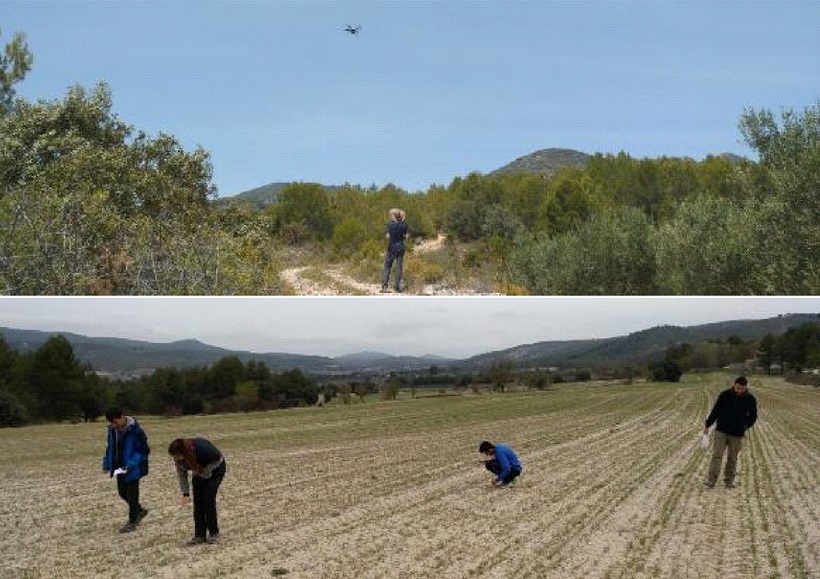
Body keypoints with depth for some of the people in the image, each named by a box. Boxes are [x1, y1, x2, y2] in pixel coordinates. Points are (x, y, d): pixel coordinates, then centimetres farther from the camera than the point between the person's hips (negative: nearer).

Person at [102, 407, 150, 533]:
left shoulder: (135, 430, -22)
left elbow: (144, 450, -18)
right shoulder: (112, 429, -1)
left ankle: (132, 522, 14)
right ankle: (139, 511, 37)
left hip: (133, 469, -7)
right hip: (120, 468, 7)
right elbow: (110, 447, 14)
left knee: (131, 494, 1)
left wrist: (131, 465, -27)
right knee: (122, 492, 16)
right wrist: (107, 464, 8)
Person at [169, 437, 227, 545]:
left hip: (215, 469, -5)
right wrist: (185, 493, -9)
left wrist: (206, 472, -19)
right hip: (200, 473, 5)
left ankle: (213, 533, -1)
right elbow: (182, 474, -8)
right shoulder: (179, 458, -21)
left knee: (208, 500, -12)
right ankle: (199, 536, 2)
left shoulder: (203, 449, -38)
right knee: (198, 503, -3)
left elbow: (217, 459, -21)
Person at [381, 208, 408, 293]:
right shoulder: (404, 225, -2)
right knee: (399, 267, 7)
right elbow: (405, 236, 1)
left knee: (387, 266, 5)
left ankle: (384, 285, -4)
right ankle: (397, 286, 6)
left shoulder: (390, 225, -9)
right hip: (401, 247, 2)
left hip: (392, 247, -2)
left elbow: (388, 236, -10)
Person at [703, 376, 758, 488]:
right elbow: (715, 410, 2)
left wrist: (745, 425, -6)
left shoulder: (750, 399, -3)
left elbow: (753, 416, 9)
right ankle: (711, 480, -12)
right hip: (721, 431, -1)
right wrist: (708, 425, 4)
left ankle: (729, 480, 17)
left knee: (732, 458, 7)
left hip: (737, 434, 1)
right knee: (717, 455, -8)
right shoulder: (725, 395, -5)